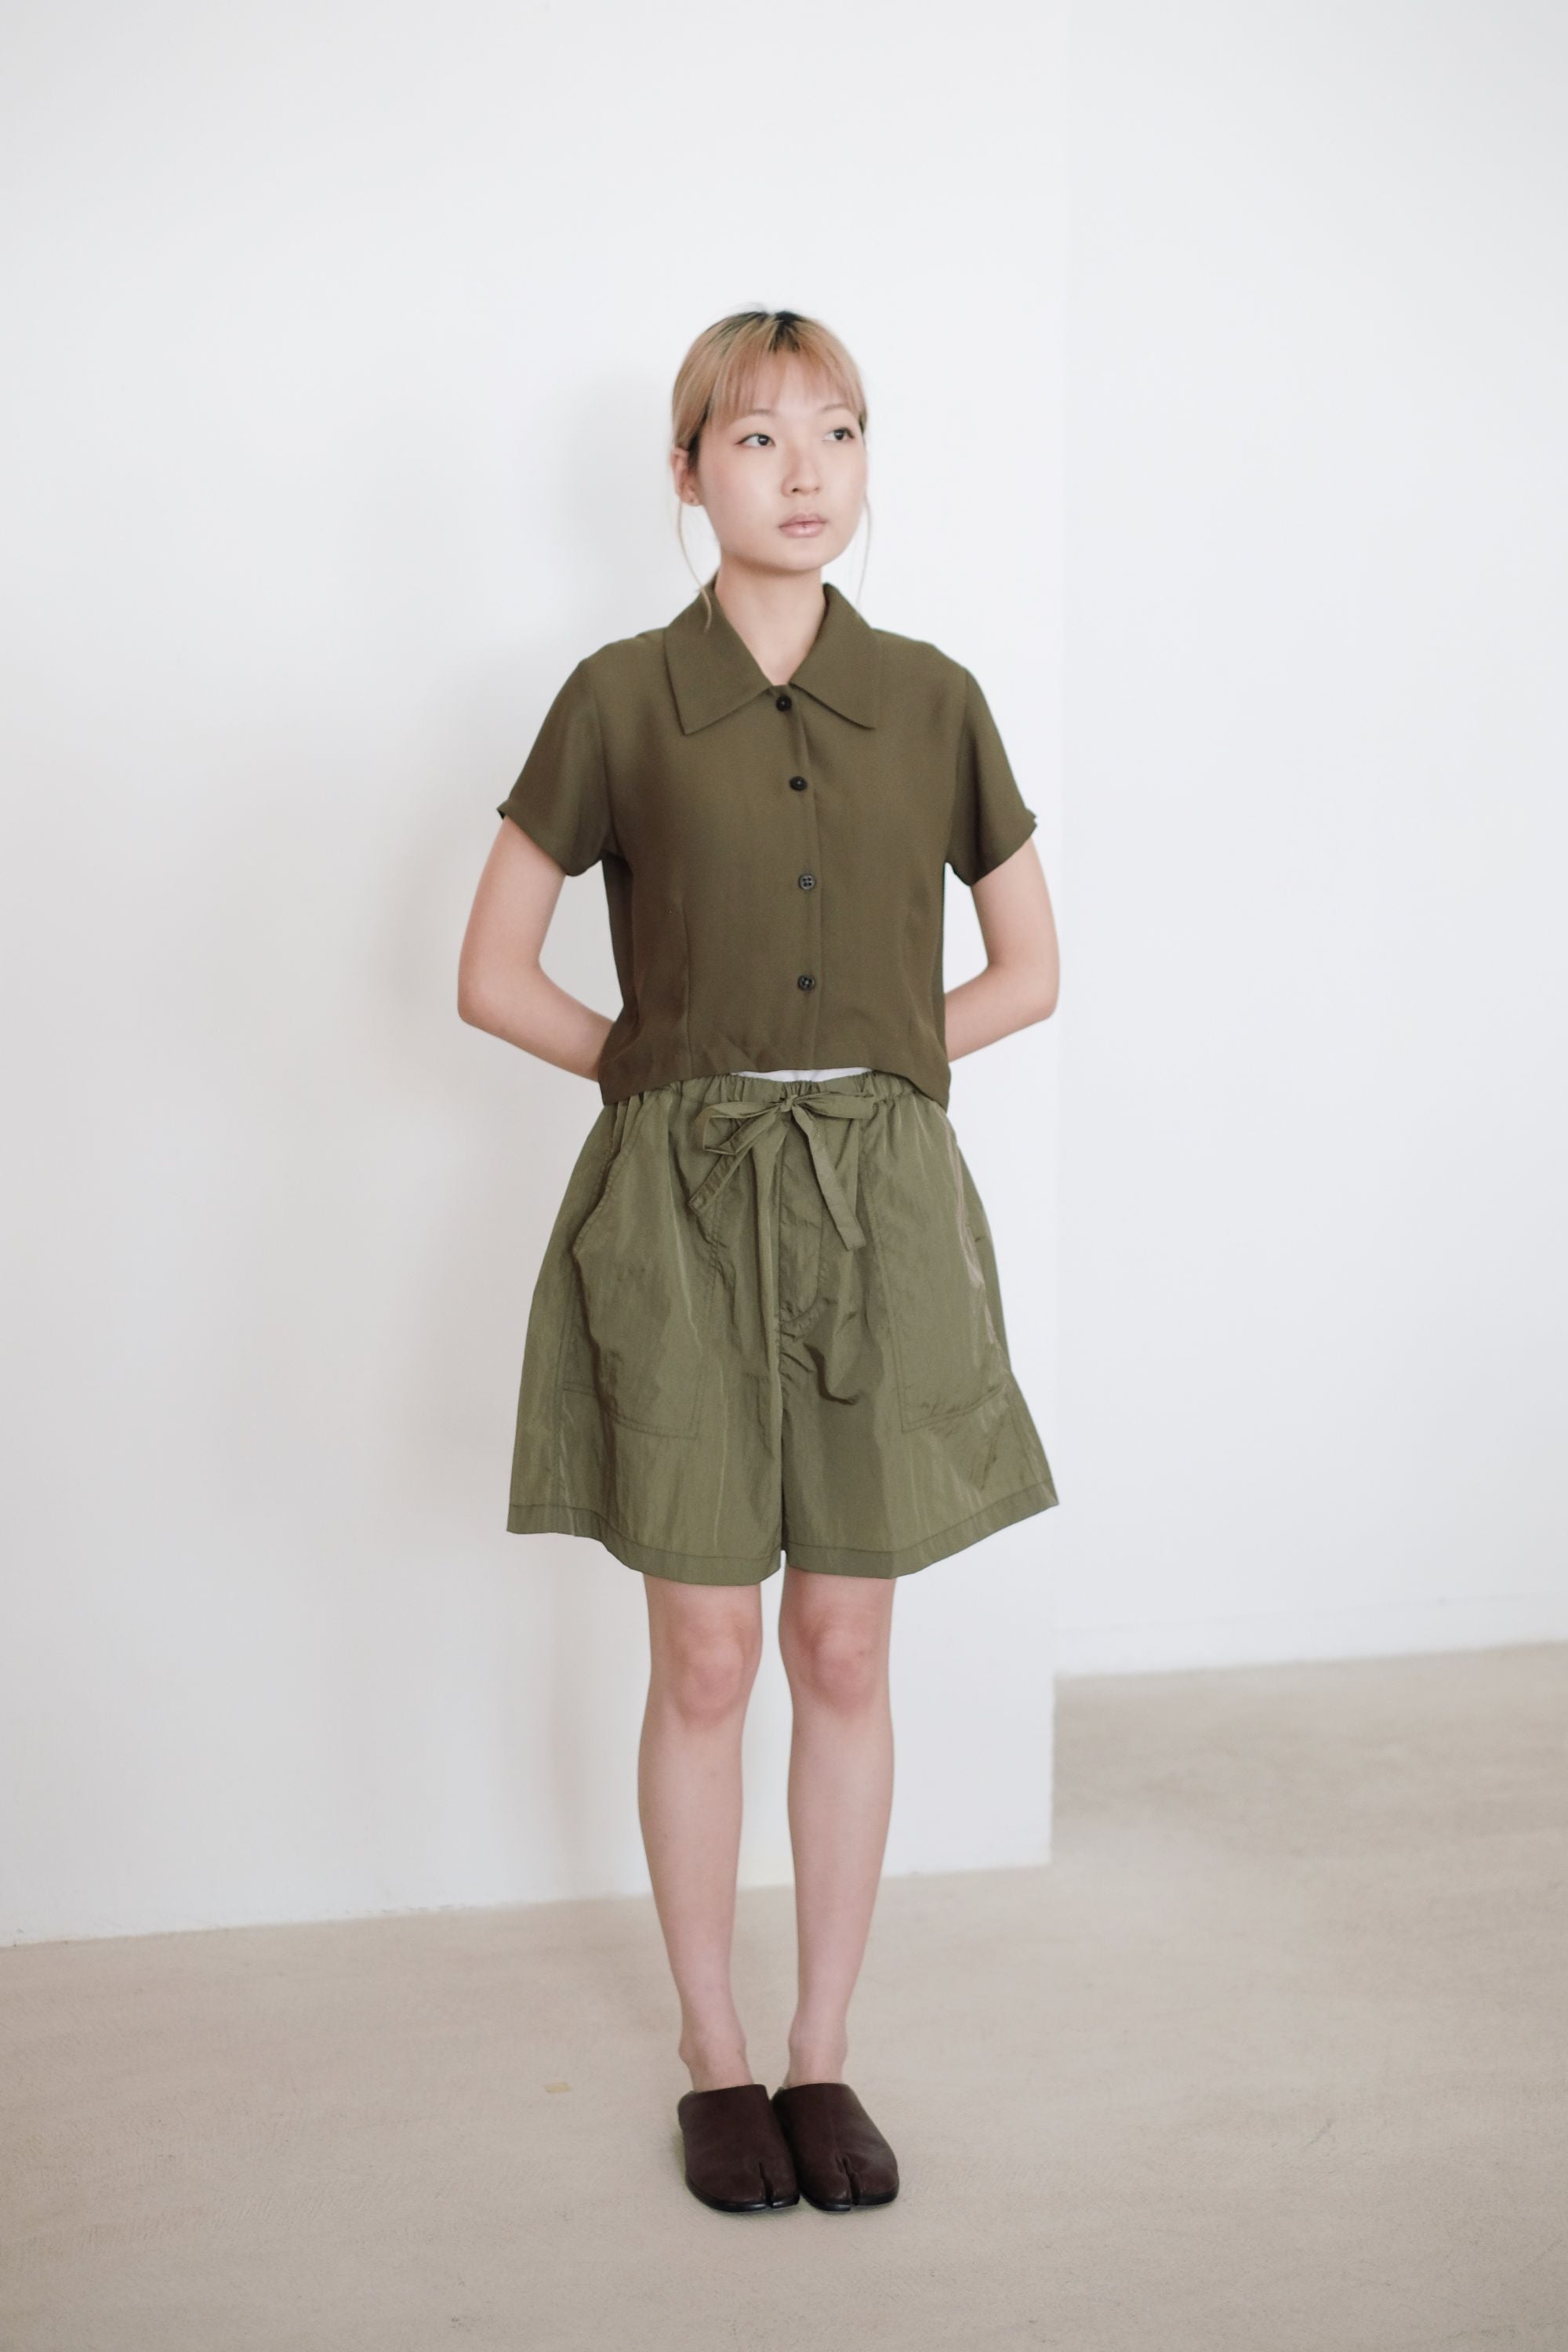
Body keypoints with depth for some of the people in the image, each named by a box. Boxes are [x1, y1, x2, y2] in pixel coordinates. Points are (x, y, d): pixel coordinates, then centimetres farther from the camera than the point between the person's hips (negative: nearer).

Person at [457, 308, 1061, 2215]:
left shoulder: (931, 699, 4)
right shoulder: (620, 701, -2)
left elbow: (1028, 969, 12)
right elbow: (493, 976, 3)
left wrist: (863, 1063, 3)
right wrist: (675, 1064, 1)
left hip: (879, 1203, 2)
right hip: (681, 1209, -2)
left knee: (846, 1653, 9)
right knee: (706, 1657, 6)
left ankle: (823, 2057, 24)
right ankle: (714, 2062, 24)